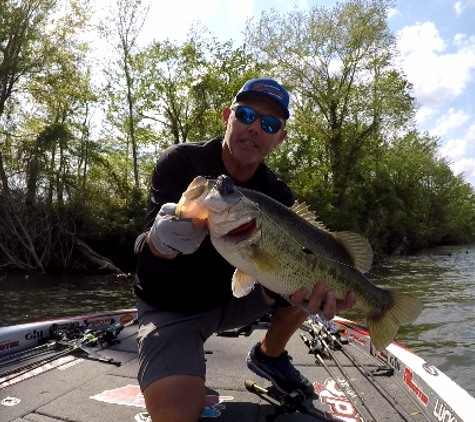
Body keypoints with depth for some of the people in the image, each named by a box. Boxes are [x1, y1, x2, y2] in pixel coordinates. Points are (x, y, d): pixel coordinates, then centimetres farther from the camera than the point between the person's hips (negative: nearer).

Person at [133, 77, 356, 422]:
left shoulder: (277, 195, -8)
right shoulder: (180, 162, -19)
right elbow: (146, 258, -26)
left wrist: (315, 289, -39)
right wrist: (159, 243, -51)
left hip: (231, 298, 5)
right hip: (170, 309, -4)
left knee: (307, 280, -11)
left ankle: (269, 357, 13)